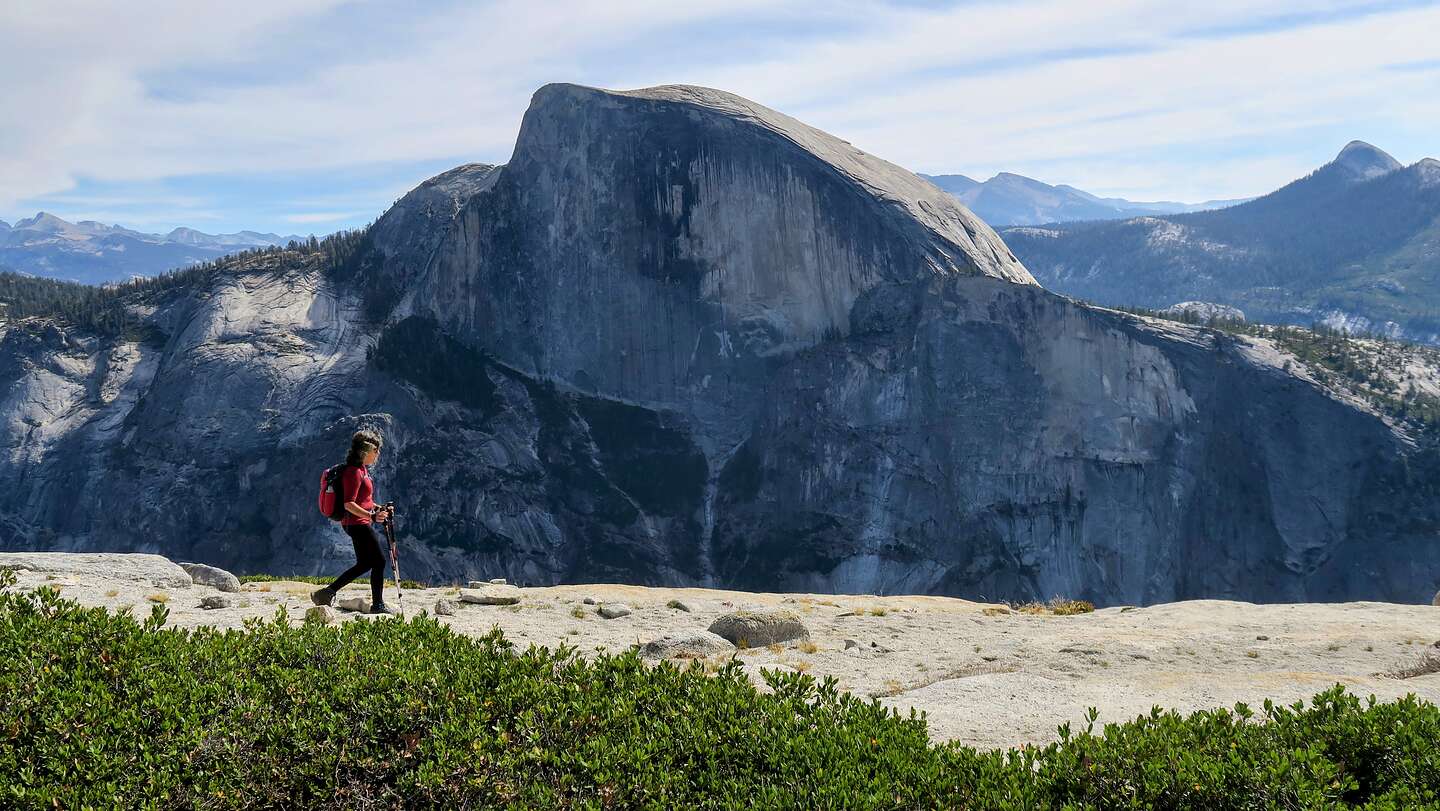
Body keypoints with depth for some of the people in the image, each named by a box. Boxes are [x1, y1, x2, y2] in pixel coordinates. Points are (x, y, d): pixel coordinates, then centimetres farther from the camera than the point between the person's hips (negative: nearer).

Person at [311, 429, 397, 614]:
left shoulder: (362, 469, 14)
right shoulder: (354, 472, -17)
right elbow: (349, 504, -24)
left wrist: (379, 509, 16)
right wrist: (371, 515, -32)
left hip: (361, 524, 11)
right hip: (358, 524, -11)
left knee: (365, 564, 14)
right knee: (379, 561, -4)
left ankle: (327, 593, 16)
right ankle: (378, 604, 5)